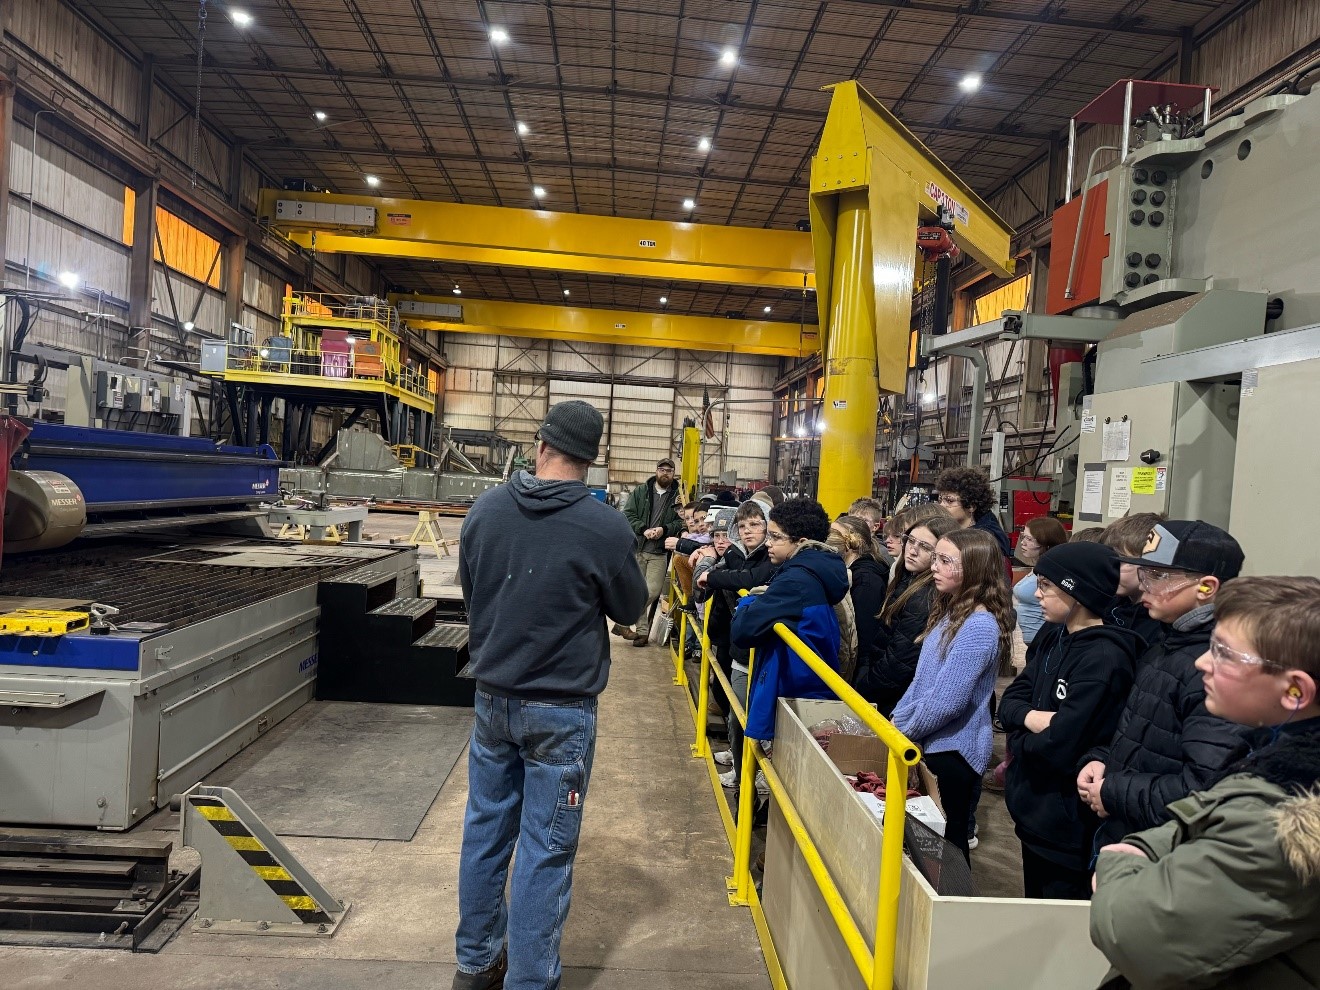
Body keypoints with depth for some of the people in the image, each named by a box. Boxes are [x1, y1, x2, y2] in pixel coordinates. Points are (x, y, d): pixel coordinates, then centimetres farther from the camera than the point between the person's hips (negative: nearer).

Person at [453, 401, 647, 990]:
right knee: (546, 851, 7)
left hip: (492, 697, 5)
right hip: (561, 709, -5)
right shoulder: (605, 527, -19)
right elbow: (629, 609, -2)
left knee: (485, 830, 18)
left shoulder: (485, 509, -5)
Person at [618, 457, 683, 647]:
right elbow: (628, 514, 0)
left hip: (660, 552, 0)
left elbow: (681, 521, 1)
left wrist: (664, 529, -17)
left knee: (653, 591, -7)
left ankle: (624, 622, 8)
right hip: (637, 548, 0)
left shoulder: (678, 496, 6)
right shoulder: (640, 491, 8)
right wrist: (644, 530, -15)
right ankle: (642, 629, 16)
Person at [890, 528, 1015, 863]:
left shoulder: (979, 627, -22)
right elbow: (920, 681, 13)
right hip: (931, 744, 9)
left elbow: (946, 703, -24)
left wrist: (900, 731, -12)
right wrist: (893, 720, 5)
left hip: (952, 751, -8)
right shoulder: (950, 612, 7)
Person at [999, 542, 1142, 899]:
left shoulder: (1103, 658, -24)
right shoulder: (1055, 638, 4)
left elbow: (1056, 747, -27)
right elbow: (1010, 698, 5)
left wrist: (1019, 738, -8)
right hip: (1032, 809, 8)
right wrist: (1030, 717, -16)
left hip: (1067, 825, -8)